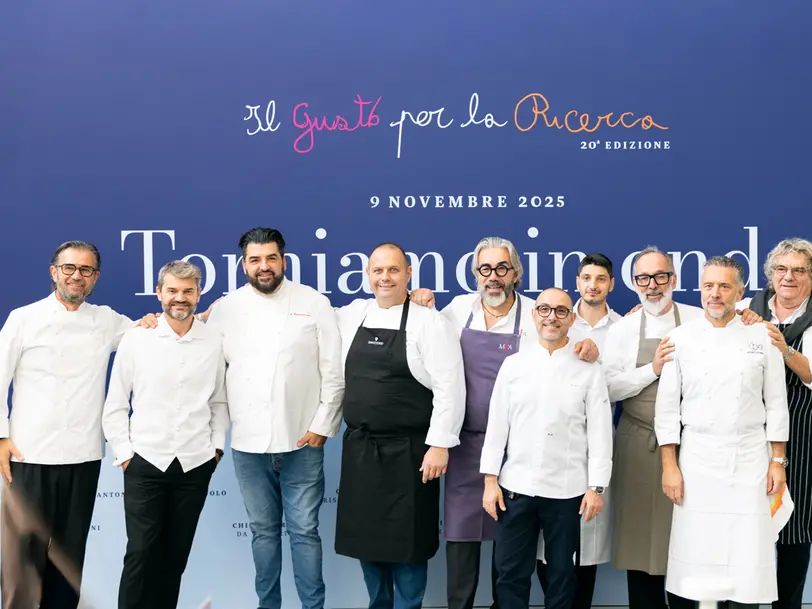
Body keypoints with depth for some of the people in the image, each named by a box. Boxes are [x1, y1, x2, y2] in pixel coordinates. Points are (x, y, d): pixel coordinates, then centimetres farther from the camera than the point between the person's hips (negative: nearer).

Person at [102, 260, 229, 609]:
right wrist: (123, 453, -1)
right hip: (145, 463, -1)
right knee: (141, 553, -1)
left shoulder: (214, 343, 1)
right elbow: (115, 405, 3)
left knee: (176, 554, 11)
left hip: (195, 464, 1)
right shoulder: (135, 340, -2)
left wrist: (217, 446, 3)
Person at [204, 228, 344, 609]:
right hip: (248, 444, 2)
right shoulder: (225, 308, 5)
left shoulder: (314, 303, 0)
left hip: (302, 441, -2)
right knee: (263, 530, 13)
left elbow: (333, 371, 0)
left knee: (304, 531, 4)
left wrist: (322, 425, -5)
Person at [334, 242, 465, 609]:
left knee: (407, 539, 4)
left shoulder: (429, 322, -7)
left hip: (408, 452, -5)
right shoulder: (350, 316, 7)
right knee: (365, 534, 14)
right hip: (359, 448, 5)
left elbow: (449, 388, -11)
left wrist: (439, 444, -14)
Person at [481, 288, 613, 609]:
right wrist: (490, 480, 2)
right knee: (511, 573, 7)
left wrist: (596, 487, -5)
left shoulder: (589, 371, 0)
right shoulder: (513, 365, 4)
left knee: (562, 574, 11)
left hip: (567, 490, -1)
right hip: (516, 486, 1)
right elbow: (496, 425, 5)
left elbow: (600, 433, -1)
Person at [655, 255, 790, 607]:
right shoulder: (681, 338, 0)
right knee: (698, 553, 3)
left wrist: (777, 461, 1)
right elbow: (667, 406, 0)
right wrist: (669, 465, -4)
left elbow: (776, 403, 5)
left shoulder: (761, 337, 2)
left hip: (751, 459, 0)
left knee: (749, 554, 1)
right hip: (697, 459, 0)